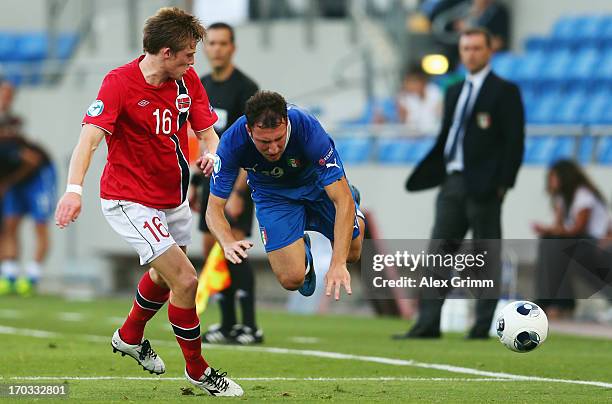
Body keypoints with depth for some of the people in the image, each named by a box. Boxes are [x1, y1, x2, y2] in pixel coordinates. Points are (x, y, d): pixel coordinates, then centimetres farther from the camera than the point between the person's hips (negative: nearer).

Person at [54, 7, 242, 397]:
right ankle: (198, 370, 5)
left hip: (173, 197, 8)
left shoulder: (188, 80, -4)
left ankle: (130, 337, 55)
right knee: (185, 280, -14)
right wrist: (74, 189, -48)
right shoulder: (119, 83, -23)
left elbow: (207, 130, -2)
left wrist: (212, 153, -27)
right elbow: (90, 137, -32)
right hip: (131, 201, -8)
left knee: (165, 275, 27)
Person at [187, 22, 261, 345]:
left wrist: (238, 192, -23)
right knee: (211, 250, 5)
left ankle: (250, 327, -13)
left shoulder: (245, 88, -13)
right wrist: (195, 183, 16)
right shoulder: (203, 86, 11)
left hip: (238, 177, -8)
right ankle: (228, 325, 11)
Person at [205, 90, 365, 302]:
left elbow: (343, 201, -39)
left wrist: (338, 264, -48)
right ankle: (302, 248, 25)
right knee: (291, 280, -11)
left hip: (317, 180, 0)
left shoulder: (308, 129, -40)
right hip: (272, 193, 0)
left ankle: (355, 216, 36)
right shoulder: (232, 142, -35)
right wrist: (228, 243, -48)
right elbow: (214, 208, -25)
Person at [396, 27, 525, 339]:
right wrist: (424, 175, 10)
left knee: (486, 257, -1)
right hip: (453, 183, 7)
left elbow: (514, 141, -8)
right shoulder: (454, 92, 18)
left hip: (484, 186, -7)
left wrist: (503, 184, -14)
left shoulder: (505, 91, -3)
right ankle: (428, 323, -1)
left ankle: (483, 325, 3)